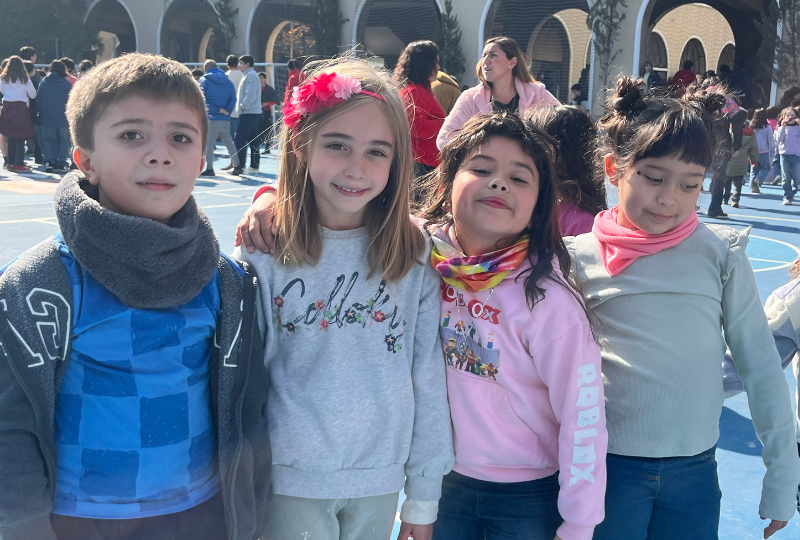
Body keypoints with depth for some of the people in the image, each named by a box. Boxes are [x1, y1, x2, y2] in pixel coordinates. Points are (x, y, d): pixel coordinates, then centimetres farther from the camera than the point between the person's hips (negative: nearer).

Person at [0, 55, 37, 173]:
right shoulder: (24, 79, -8)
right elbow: (33, 95, -1)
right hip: (21, 108, -4)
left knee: (11, 137, 13)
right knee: (20, 137, -2)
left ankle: (11, 163, 16)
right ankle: (19, 164, -5)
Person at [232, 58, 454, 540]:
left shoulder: (415, 256, -6)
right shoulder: (265, 251, -10)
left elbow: (428, 379, -2)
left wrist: (424, 496, 2)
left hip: (381, 479, 2)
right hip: (290, 479, -1)